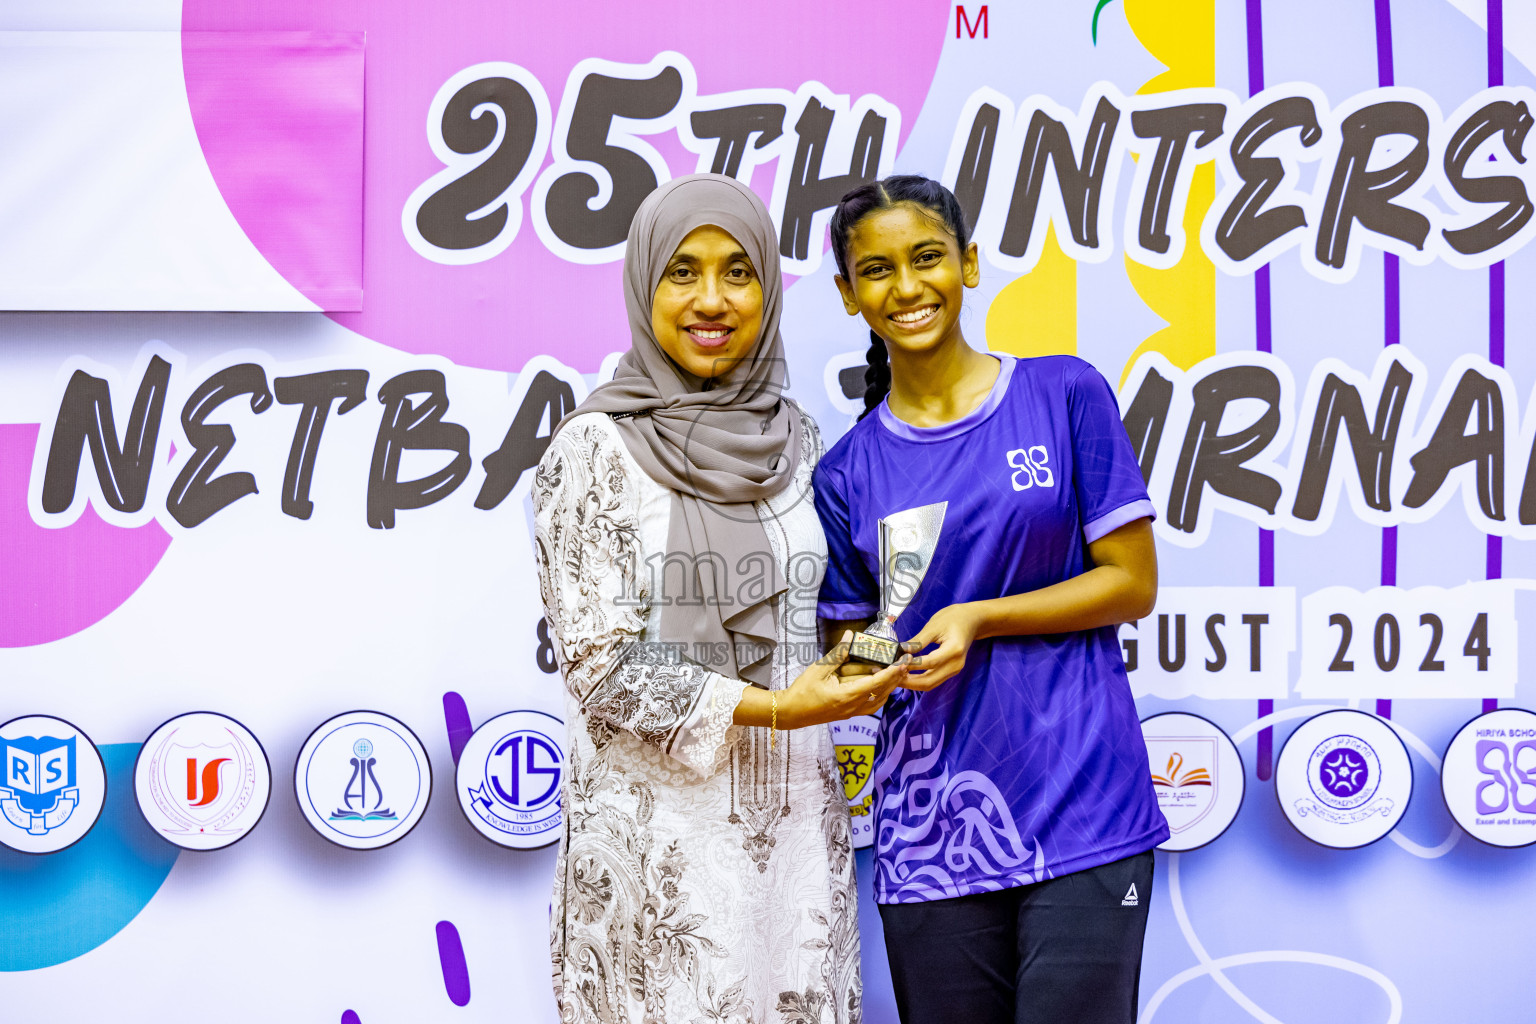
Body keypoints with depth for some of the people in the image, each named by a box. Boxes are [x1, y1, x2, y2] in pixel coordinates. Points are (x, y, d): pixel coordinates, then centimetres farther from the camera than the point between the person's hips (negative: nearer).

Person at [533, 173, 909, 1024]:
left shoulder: (794, 441, 9)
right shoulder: (595, 450, -7)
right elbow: (600, 667, -12)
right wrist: (773, 708, -16)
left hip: (796, 825, 5)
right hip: (659, 834, -5)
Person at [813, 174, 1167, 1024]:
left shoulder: (1065, 395, 2)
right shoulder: (849, 471, 8)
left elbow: (1133, 583, 0)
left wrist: (980, 618, -12)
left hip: (1081, 817, -2)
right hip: (930, 835, 2)